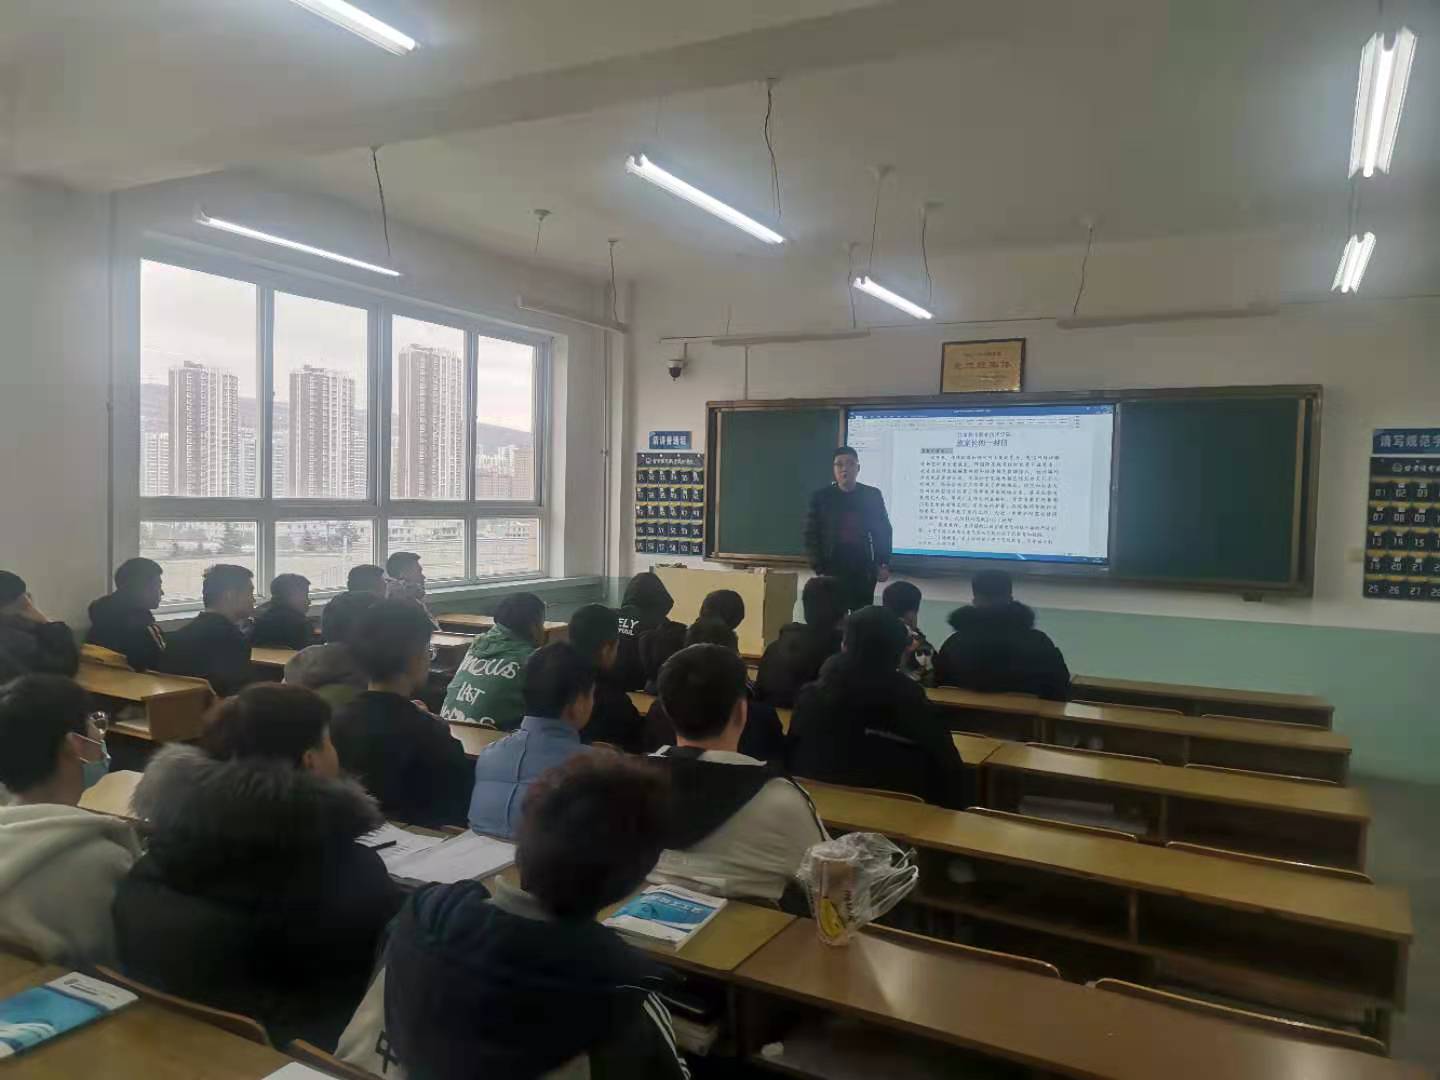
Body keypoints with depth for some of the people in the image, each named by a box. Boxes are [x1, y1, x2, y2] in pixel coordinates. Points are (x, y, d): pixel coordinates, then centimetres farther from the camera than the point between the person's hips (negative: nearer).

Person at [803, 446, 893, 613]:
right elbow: (811, 535, -1)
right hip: (832, 570, -1)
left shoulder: (872, 495, 5)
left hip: (863, 570, 1)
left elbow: (883, 531, 9)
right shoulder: (821, 497, 1)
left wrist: (883, 564, -2)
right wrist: (818, 568, -10)